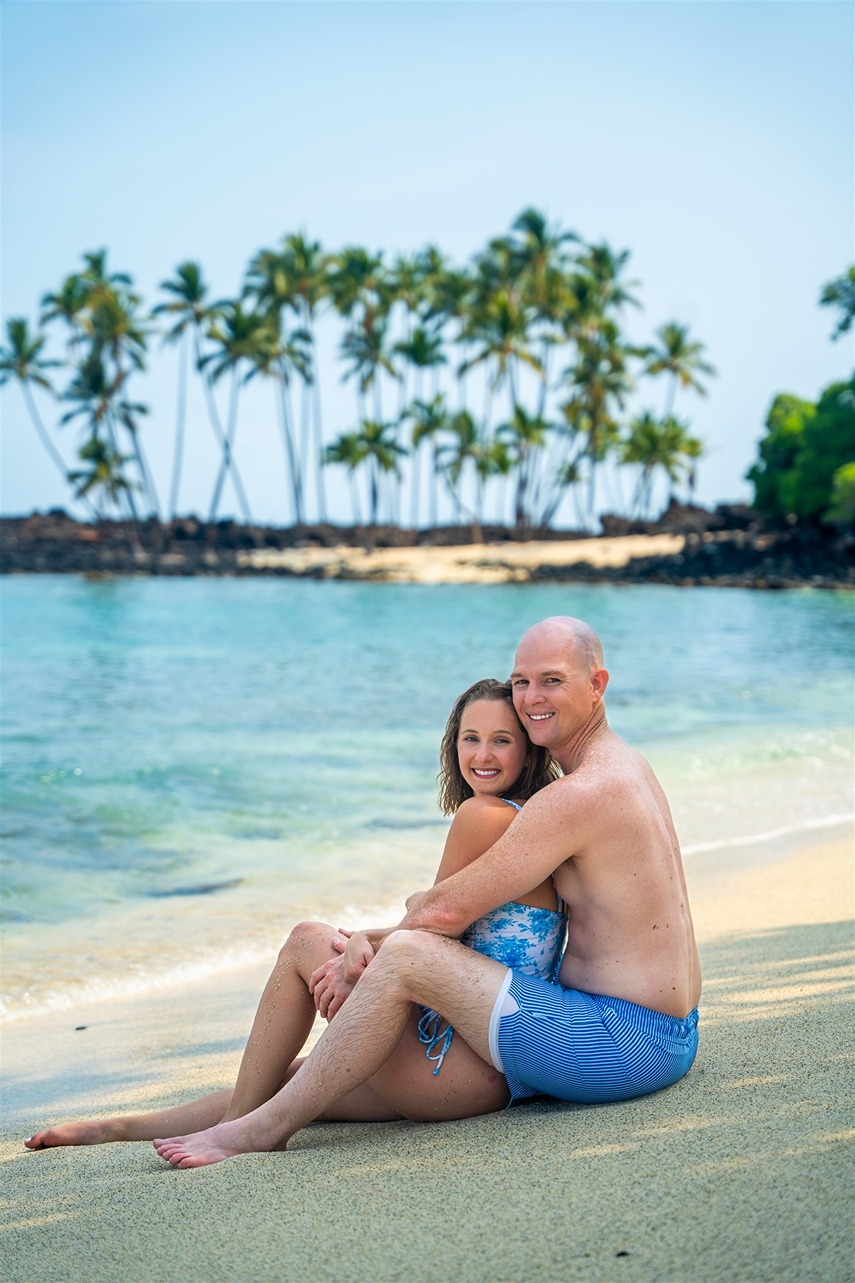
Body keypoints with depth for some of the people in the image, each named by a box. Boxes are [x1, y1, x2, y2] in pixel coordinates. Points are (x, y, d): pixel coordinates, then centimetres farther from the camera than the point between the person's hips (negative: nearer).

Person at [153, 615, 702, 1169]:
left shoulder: (581, 793, -19)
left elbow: (448, 910, -19)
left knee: (404, 957, -19)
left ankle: (264, 1128, -7)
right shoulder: (623, 766, 15)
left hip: (624, 1044, -11)